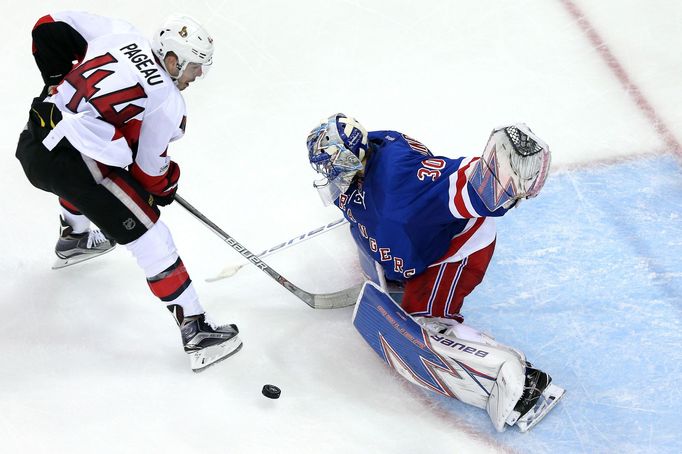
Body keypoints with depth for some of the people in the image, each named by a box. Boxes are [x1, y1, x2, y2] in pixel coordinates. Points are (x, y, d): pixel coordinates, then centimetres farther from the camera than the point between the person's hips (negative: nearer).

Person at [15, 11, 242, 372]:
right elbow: (150, 168, -1)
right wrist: (165, 189, 20)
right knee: (150, 237, -1)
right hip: (70, 163, -8)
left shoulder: (120, 35, 7)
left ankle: (73, 239, 64)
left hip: (34, 141, 8)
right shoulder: (167, 101, -7)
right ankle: (195, 330, 1)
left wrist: (60, 82, 20)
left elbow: (49, 27, 11)